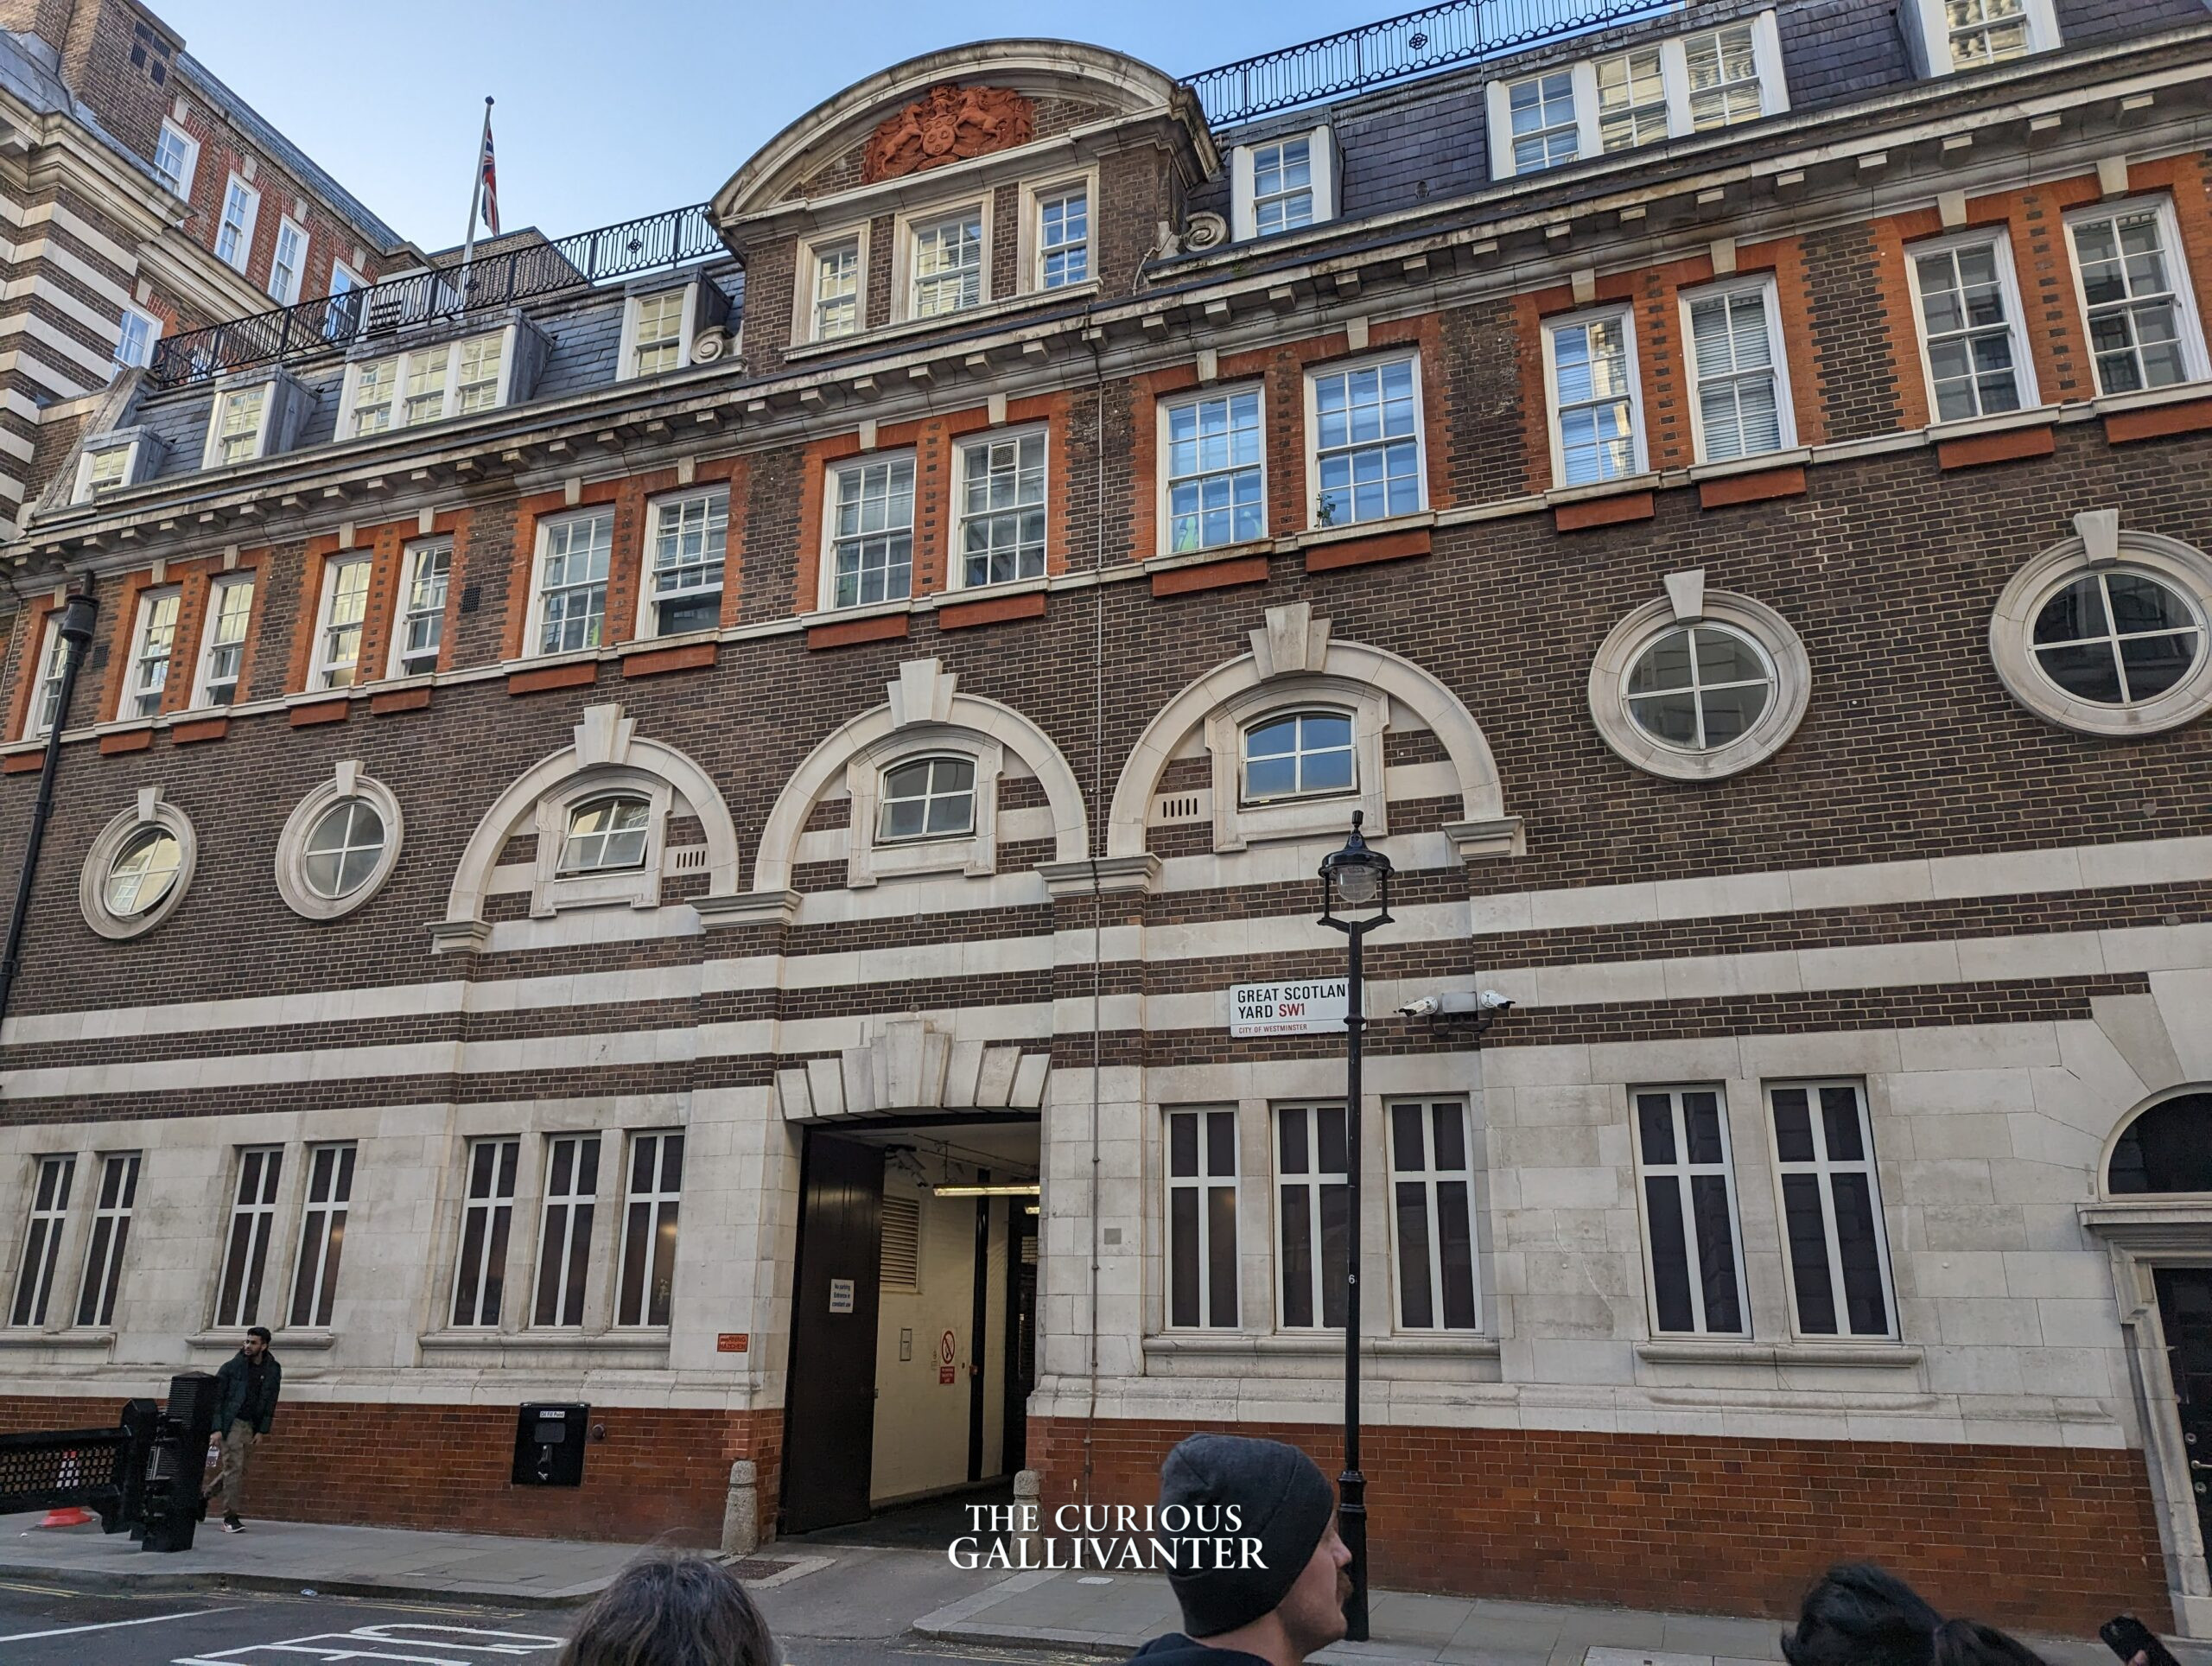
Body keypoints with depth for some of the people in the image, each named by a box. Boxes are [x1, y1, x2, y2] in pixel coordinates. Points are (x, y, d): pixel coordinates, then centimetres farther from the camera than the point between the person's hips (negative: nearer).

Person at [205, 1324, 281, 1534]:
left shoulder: (273, 1370, 5)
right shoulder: (232, 1367, -5)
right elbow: (216, 1397, -4)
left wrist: (262, 1430, 4)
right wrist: (216, 1428, -11)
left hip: (251, 1426, 4)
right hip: (232, 1423, -4)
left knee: (236, 1469, 7)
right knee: (234, 1468, -9)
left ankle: (205, 1498, 30)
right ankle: (230, 1517, -3)